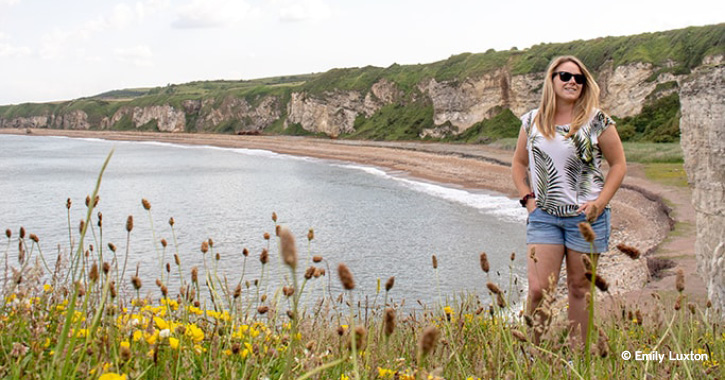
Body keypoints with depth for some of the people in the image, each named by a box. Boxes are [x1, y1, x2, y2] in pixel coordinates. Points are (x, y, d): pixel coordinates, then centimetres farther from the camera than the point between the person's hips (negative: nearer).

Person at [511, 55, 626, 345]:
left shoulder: (597, 121, -1)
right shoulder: (532, 121, 7)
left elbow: (618, 164, 5)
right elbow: (519, 163, 19)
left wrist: (599, 203, -7)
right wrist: (527, 198, 5)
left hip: (586, 216, -1)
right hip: (544, 216, 1)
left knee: (579, 288, 8)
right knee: (538, 289, -8)